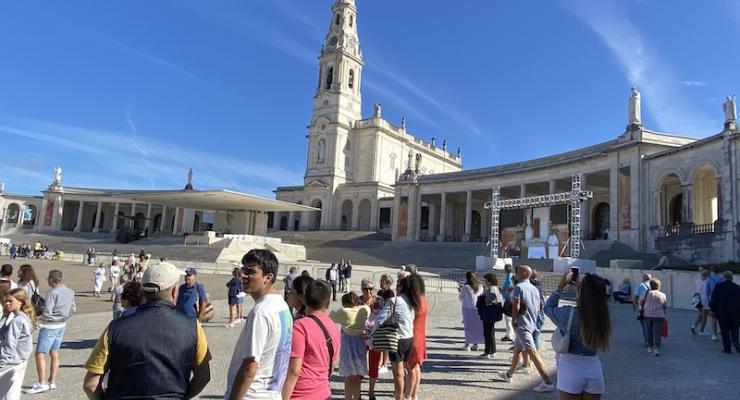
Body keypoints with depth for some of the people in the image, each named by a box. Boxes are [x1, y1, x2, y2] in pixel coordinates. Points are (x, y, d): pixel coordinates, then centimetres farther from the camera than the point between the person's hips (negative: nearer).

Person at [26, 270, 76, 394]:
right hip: (61, 326, 8)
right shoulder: (70, 292, 4)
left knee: (40, 354, -1)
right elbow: (73, 309, 9)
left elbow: (47, 313, -20)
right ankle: (52, 382, 21)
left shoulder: (52, 292, -19)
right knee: (54, 354, 14)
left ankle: (42, 384, -2)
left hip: (49, 326, -8)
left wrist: (38, 319, -3)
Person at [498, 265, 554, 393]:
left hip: (522, 324, -9)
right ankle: (509, 375, 33)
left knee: (532, 352, -11)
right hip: (532, 324, 9)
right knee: (517, 349, 20)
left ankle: (547, 382, -15)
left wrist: (513, 320, -8)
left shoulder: (519, 287, -13)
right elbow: (538, 307, 15)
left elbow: (516, 306, -21)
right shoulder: (534, 289, 11)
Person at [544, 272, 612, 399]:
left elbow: (548, 307, 1)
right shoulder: (602, 316, -6)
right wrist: (582, 285, 11)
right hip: (594, 371, 4)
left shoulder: (569, 313, -18)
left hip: (571, 370, -4)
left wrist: (560, 286, 4)